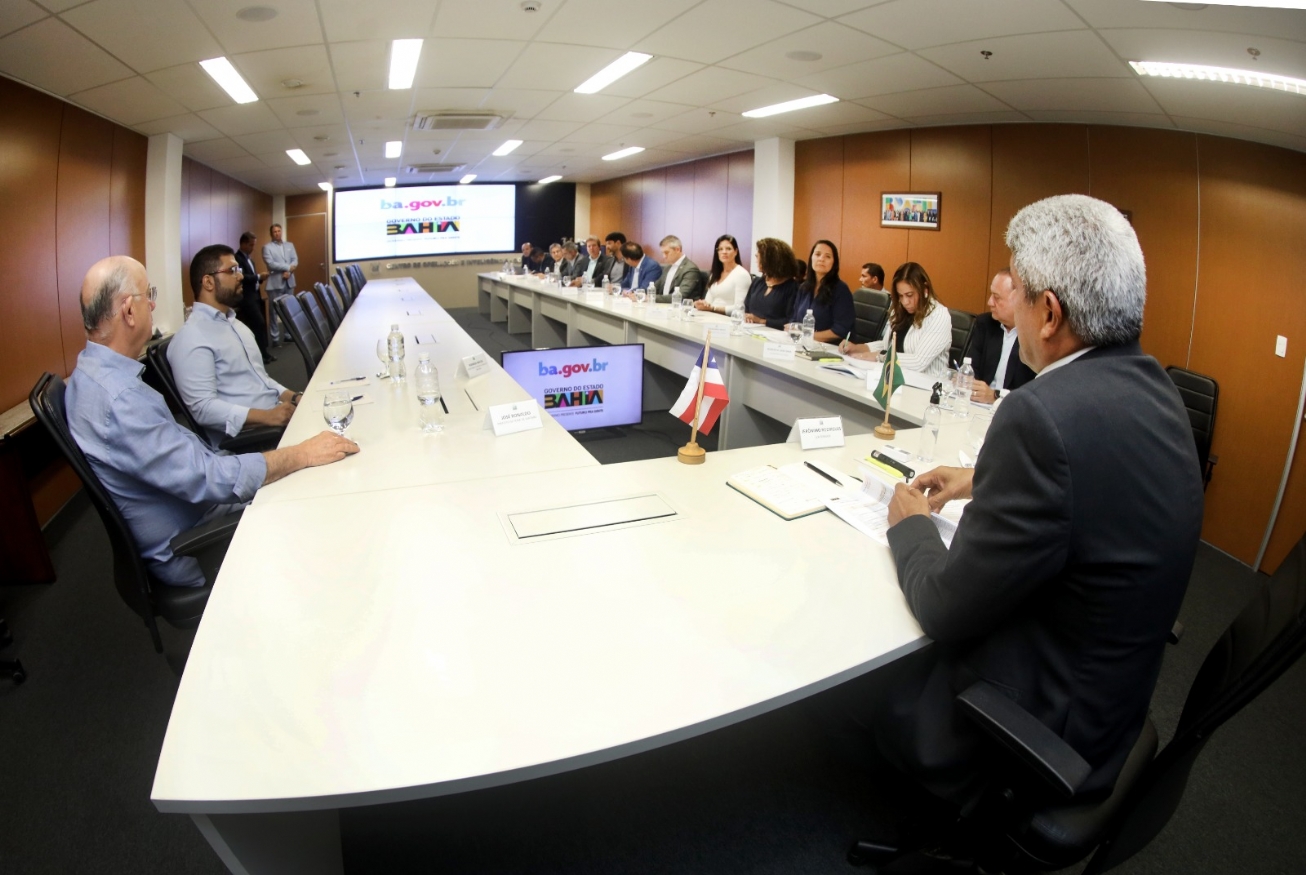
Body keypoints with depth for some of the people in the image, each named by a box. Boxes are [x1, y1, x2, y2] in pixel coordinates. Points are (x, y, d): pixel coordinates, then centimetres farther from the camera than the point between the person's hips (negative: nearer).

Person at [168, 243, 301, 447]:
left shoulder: (236, 324, 20)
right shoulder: (191, 338, -10)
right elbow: (203, 408, -17)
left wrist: (293, 396, 4)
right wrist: (266, 416, -27)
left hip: (276, 417, 9)